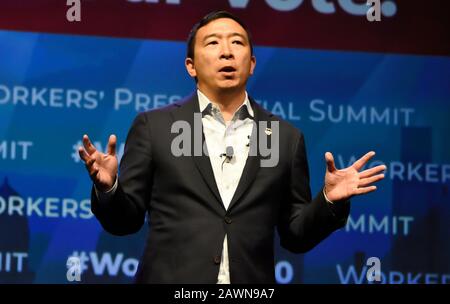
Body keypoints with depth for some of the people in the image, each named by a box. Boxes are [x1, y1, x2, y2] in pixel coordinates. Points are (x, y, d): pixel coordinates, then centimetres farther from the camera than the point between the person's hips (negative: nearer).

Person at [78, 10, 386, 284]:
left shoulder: (286, 137, 7)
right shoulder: (154, 125, 3)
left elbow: (296, 236, 9)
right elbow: (125, 220, 3)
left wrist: (329, 200, -8)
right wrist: (108, 187, -16)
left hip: (250, 285, 2)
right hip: (171, 279, -1)